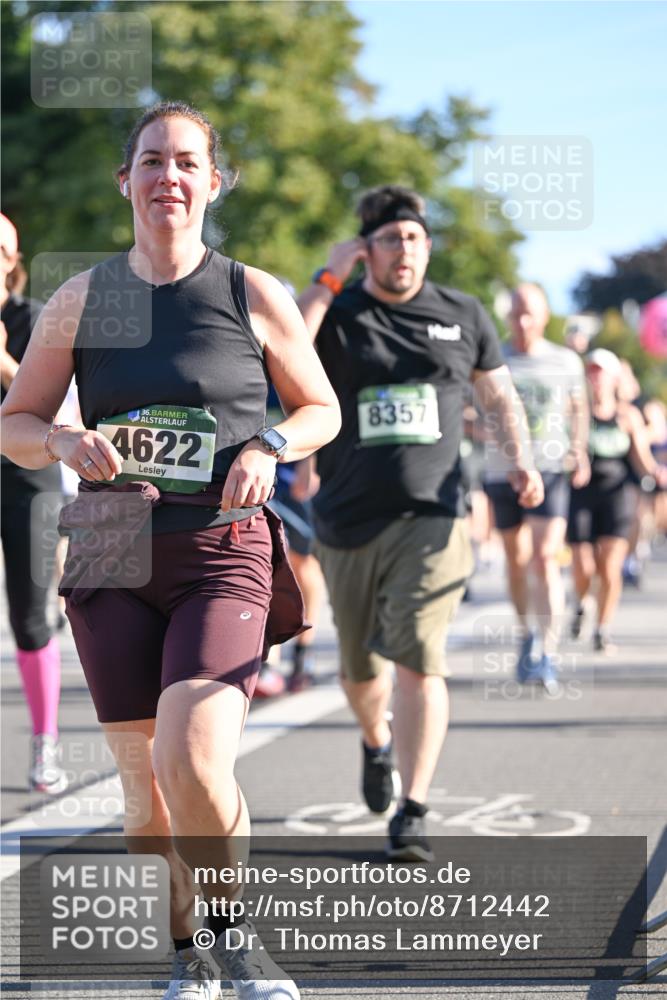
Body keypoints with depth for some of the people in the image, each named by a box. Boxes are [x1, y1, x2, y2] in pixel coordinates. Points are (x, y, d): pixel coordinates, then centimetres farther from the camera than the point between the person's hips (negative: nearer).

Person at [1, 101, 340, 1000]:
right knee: (145, 783, 5)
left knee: (192, 762, -21)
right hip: (114, 560, 3)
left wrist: (269, 446, -8)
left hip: (225, 554, -2)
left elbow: (323, 410, 13)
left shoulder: (257, 297, 2)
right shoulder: (81, 299, 6)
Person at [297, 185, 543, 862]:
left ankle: (413, 812, -10)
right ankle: (375, 743, 48)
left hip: (430, 519, -1)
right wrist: (327, 282, -16)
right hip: (347, 523, 1)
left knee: (419, 658, -15)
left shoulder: (462, 315, 8)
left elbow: (499, 393, 20)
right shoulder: (335, 313, 2)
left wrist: (522, 460, 5)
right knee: (360, 667, 14)